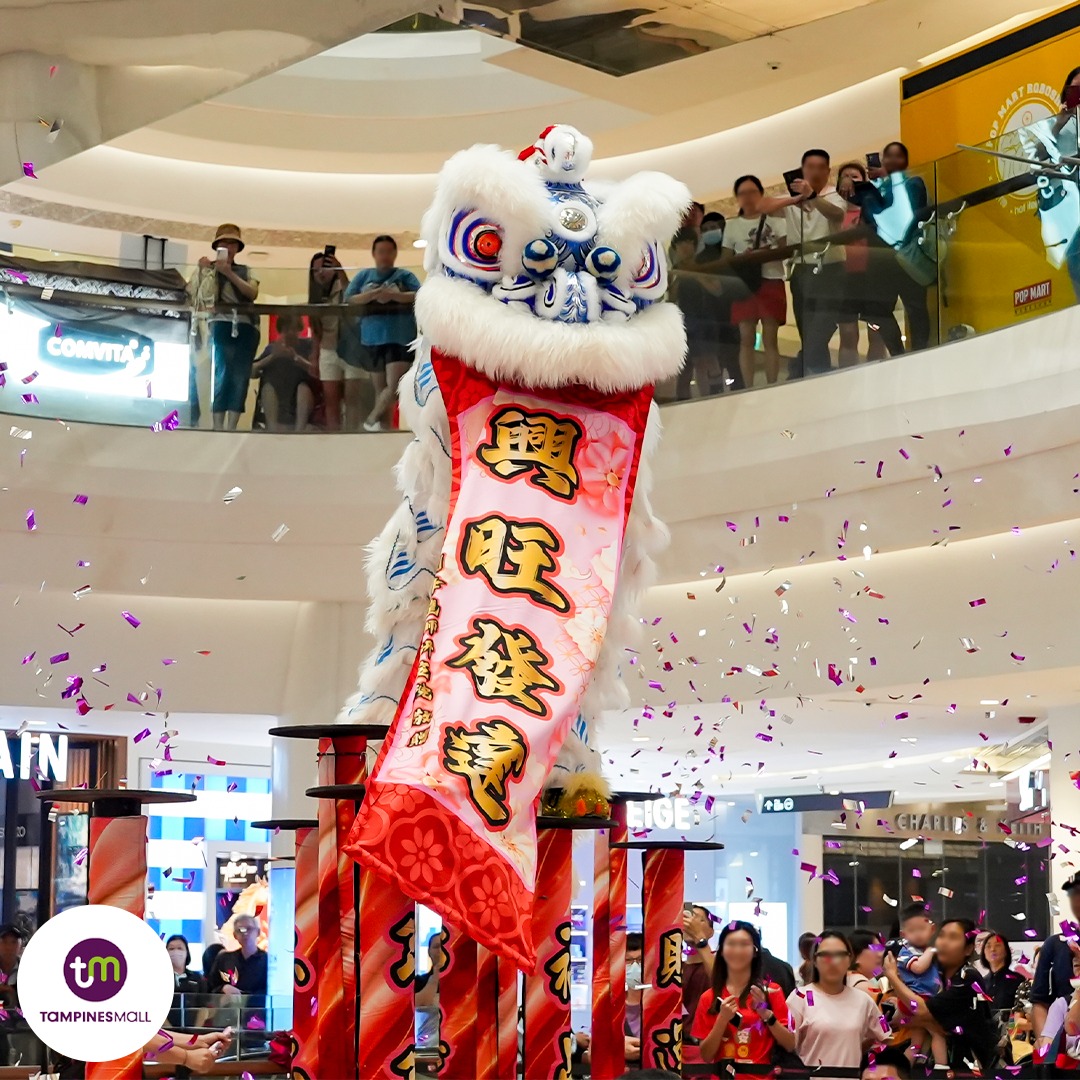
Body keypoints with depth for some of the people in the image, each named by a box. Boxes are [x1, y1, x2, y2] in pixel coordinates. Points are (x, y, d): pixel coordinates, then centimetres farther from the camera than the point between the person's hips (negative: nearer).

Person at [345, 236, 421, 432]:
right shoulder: (364, 275, 12)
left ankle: (371, 420, 1)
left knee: (394, 385, -13)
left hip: (400, 337, -2)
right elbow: (349, 299, 2)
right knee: (380, 388, 8)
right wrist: (372, 294, -15)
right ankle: (380, 423, 14)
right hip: (373, 338, 3)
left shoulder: (405, 275, 6)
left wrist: (393, 295, -21)